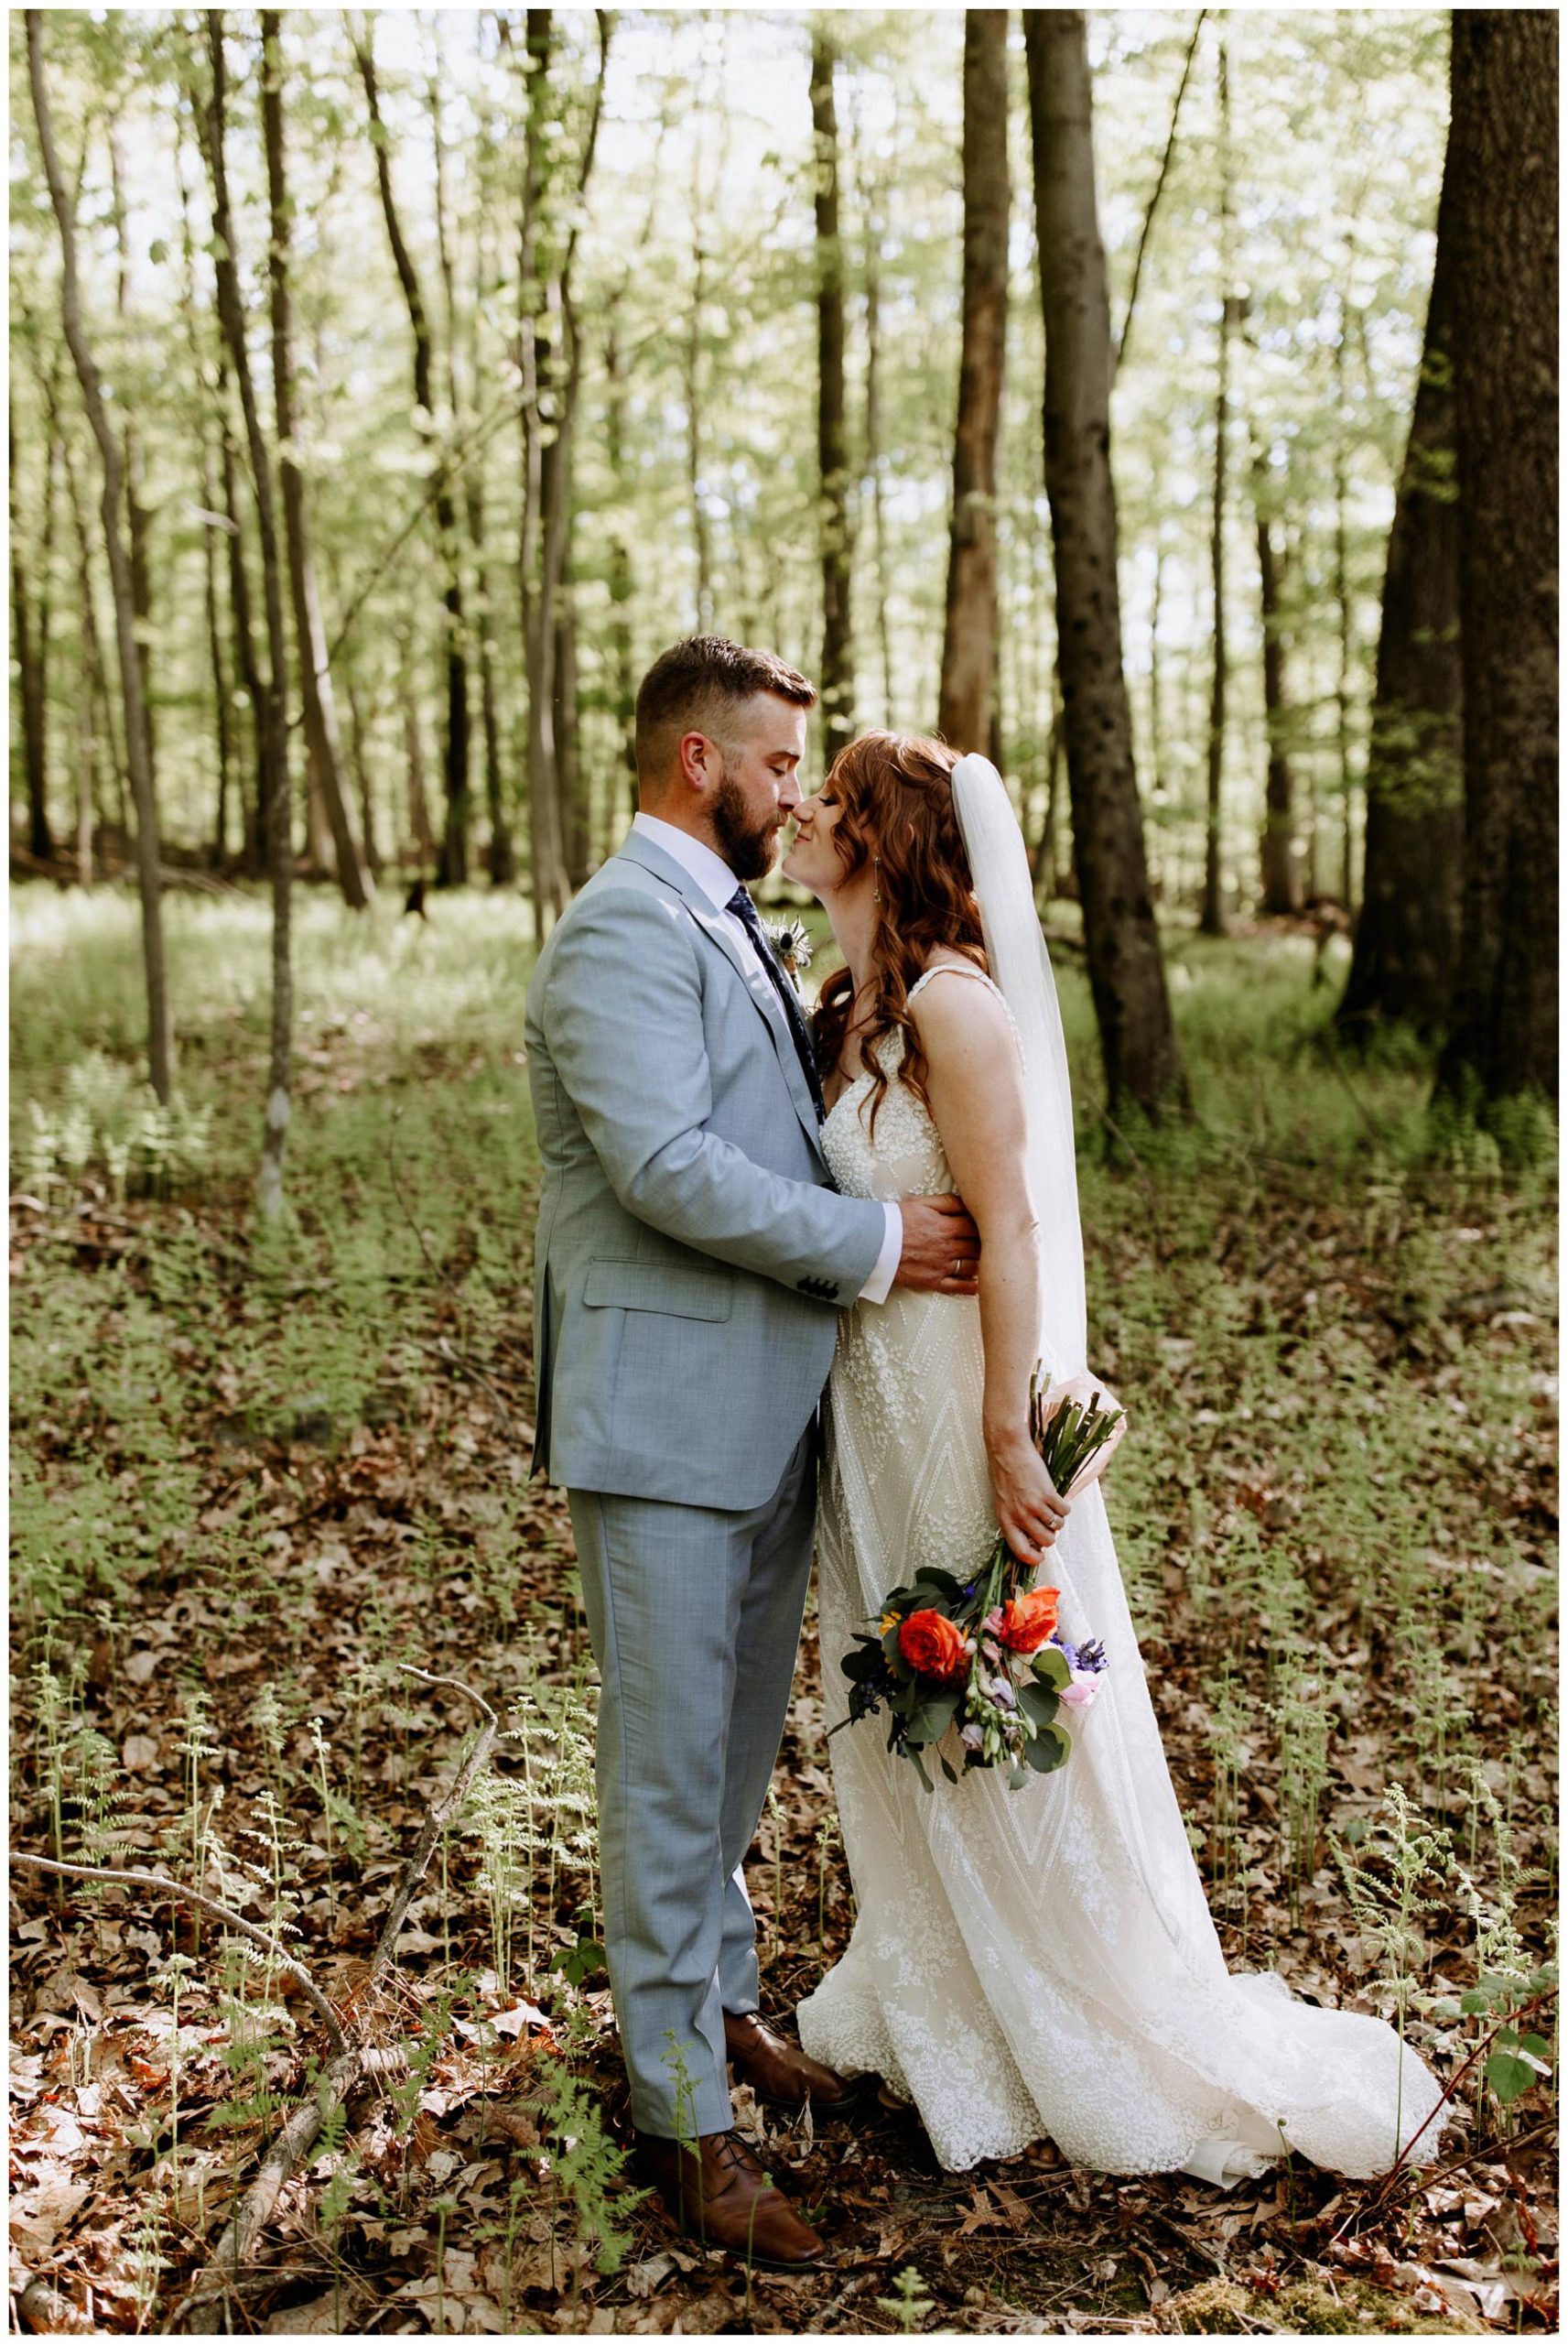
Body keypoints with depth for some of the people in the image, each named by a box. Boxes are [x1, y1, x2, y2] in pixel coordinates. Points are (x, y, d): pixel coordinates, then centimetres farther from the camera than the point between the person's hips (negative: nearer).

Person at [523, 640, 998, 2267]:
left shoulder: (725, 928, 17)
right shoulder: (623, 932, -15)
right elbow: (666, 1168, -24)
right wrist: (874, 1245, -17)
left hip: (763, 1411, 9)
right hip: (663, 1415, -9)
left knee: (736, 1748, 20)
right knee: (670, 1766, 1)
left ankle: (715, 2004, 37)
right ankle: (683, 2116, 13)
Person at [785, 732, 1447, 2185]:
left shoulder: (951, 1003, -19)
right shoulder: (846, 1010, 7)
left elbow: (1008, 1229, -21)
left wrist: (1007, 1435, -22)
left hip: (960, 1396, -8)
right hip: (867, 1402, 8)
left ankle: (1119, 2045, 26)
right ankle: (936, 2014, 39)